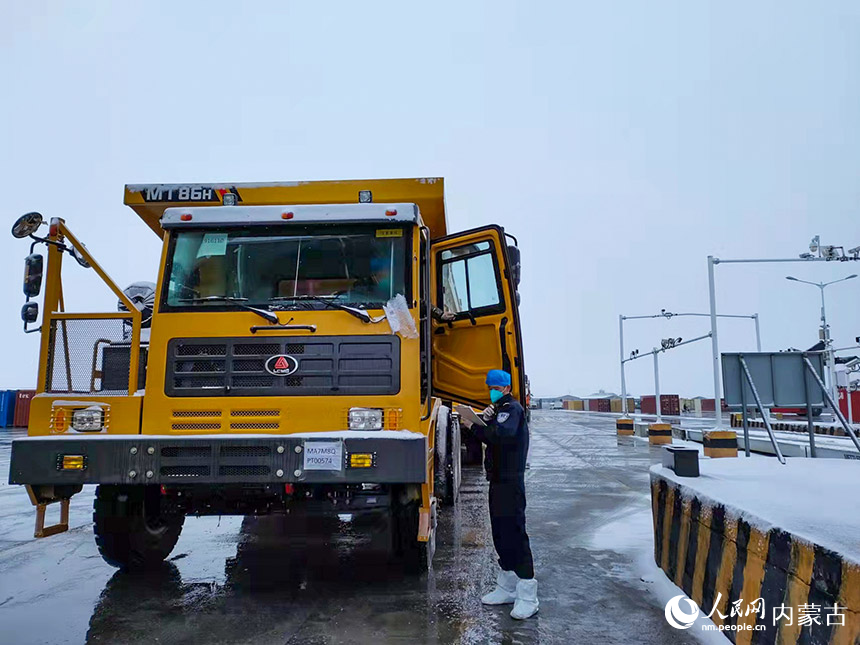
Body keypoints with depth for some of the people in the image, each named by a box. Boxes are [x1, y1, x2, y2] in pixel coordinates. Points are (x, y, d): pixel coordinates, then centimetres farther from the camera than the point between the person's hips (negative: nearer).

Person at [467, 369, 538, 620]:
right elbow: (489, 436, 9)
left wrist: (474, 425, -30)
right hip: (498, 479, 10)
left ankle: (527, 597, -6)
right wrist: (484, 419, -8)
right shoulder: (499, 409, 21)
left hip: (511, 481, -10)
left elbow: (502, 434, -29)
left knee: (514, 533, -10)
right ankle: (507, 588, 24)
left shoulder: (512, 408, -10)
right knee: (500, 533, 14)